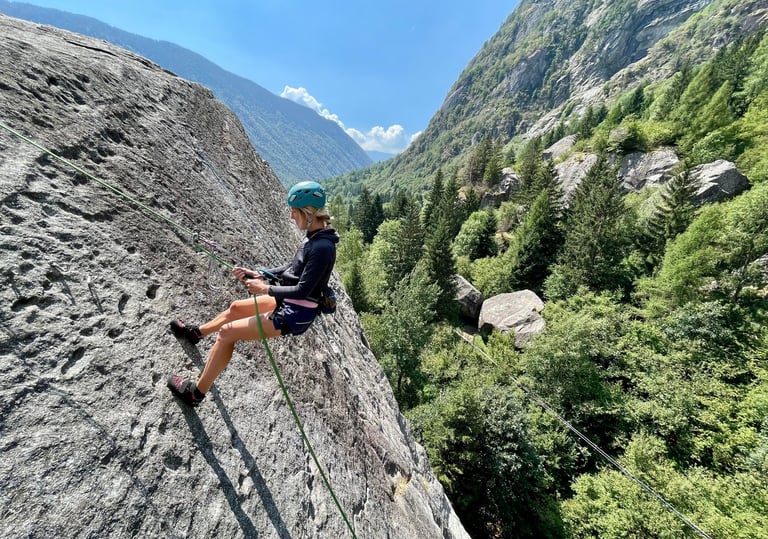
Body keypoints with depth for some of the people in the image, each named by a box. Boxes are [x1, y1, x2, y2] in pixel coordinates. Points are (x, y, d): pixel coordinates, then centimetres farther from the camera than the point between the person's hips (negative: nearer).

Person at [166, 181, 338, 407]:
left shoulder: (322, 247, -27)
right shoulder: (314, 237, 2)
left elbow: (302, 291, -27)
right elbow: (291, 269, 11)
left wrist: (266, 288, -17)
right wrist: (257, 274, 5)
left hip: (294, 315, -9)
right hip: (288, 303, 9)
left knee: (227, 331, -3)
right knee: (235, 307, 23)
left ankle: (196, 392, 16)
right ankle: (196, 332, 51)